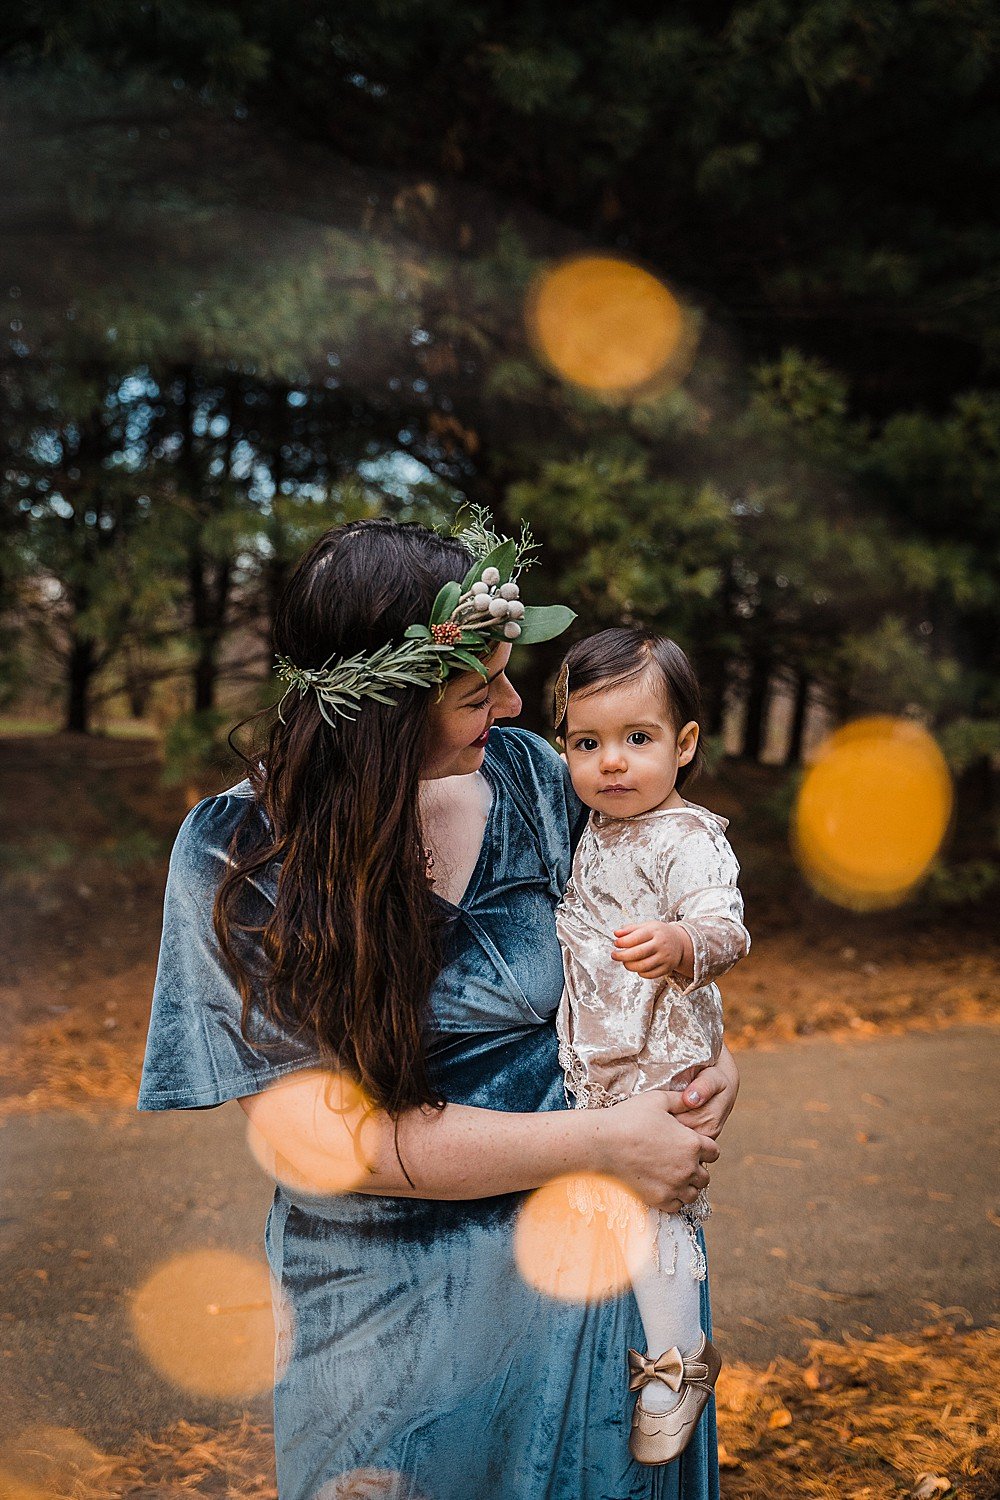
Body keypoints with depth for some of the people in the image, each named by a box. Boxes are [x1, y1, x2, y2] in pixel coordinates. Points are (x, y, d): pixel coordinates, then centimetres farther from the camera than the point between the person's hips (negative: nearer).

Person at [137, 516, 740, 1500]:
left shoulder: (525, 774, -7)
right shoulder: (234, 858, -18)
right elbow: (327, 1138, -22)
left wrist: (702, 1056, -11)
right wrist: (604, 1142, -24)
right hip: (393, 1299, -3)